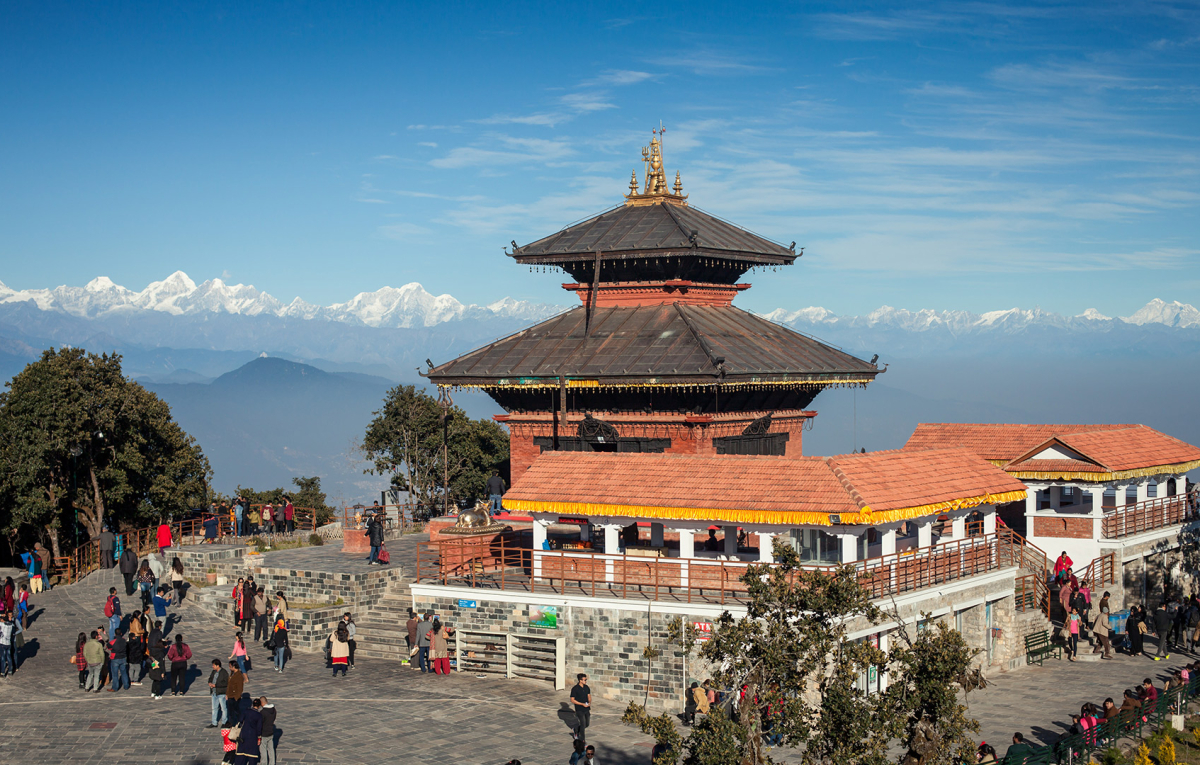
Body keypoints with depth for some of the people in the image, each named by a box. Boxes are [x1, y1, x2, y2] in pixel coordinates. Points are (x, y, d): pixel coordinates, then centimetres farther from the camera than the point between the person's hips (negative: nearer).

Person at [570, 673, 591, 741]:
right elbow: (572, 700, -12)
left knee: (587, 724, 14)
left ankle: (577, 732, 40)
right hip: (579, 710, -6)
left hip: (587, 709, 6)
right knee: (583, 724, -9)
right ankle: (583, 741, 1)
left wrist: (589, 702, -9)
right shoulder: (575, 689, -14)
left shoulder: (586, 687, 3)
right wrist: (582, 704, -20)